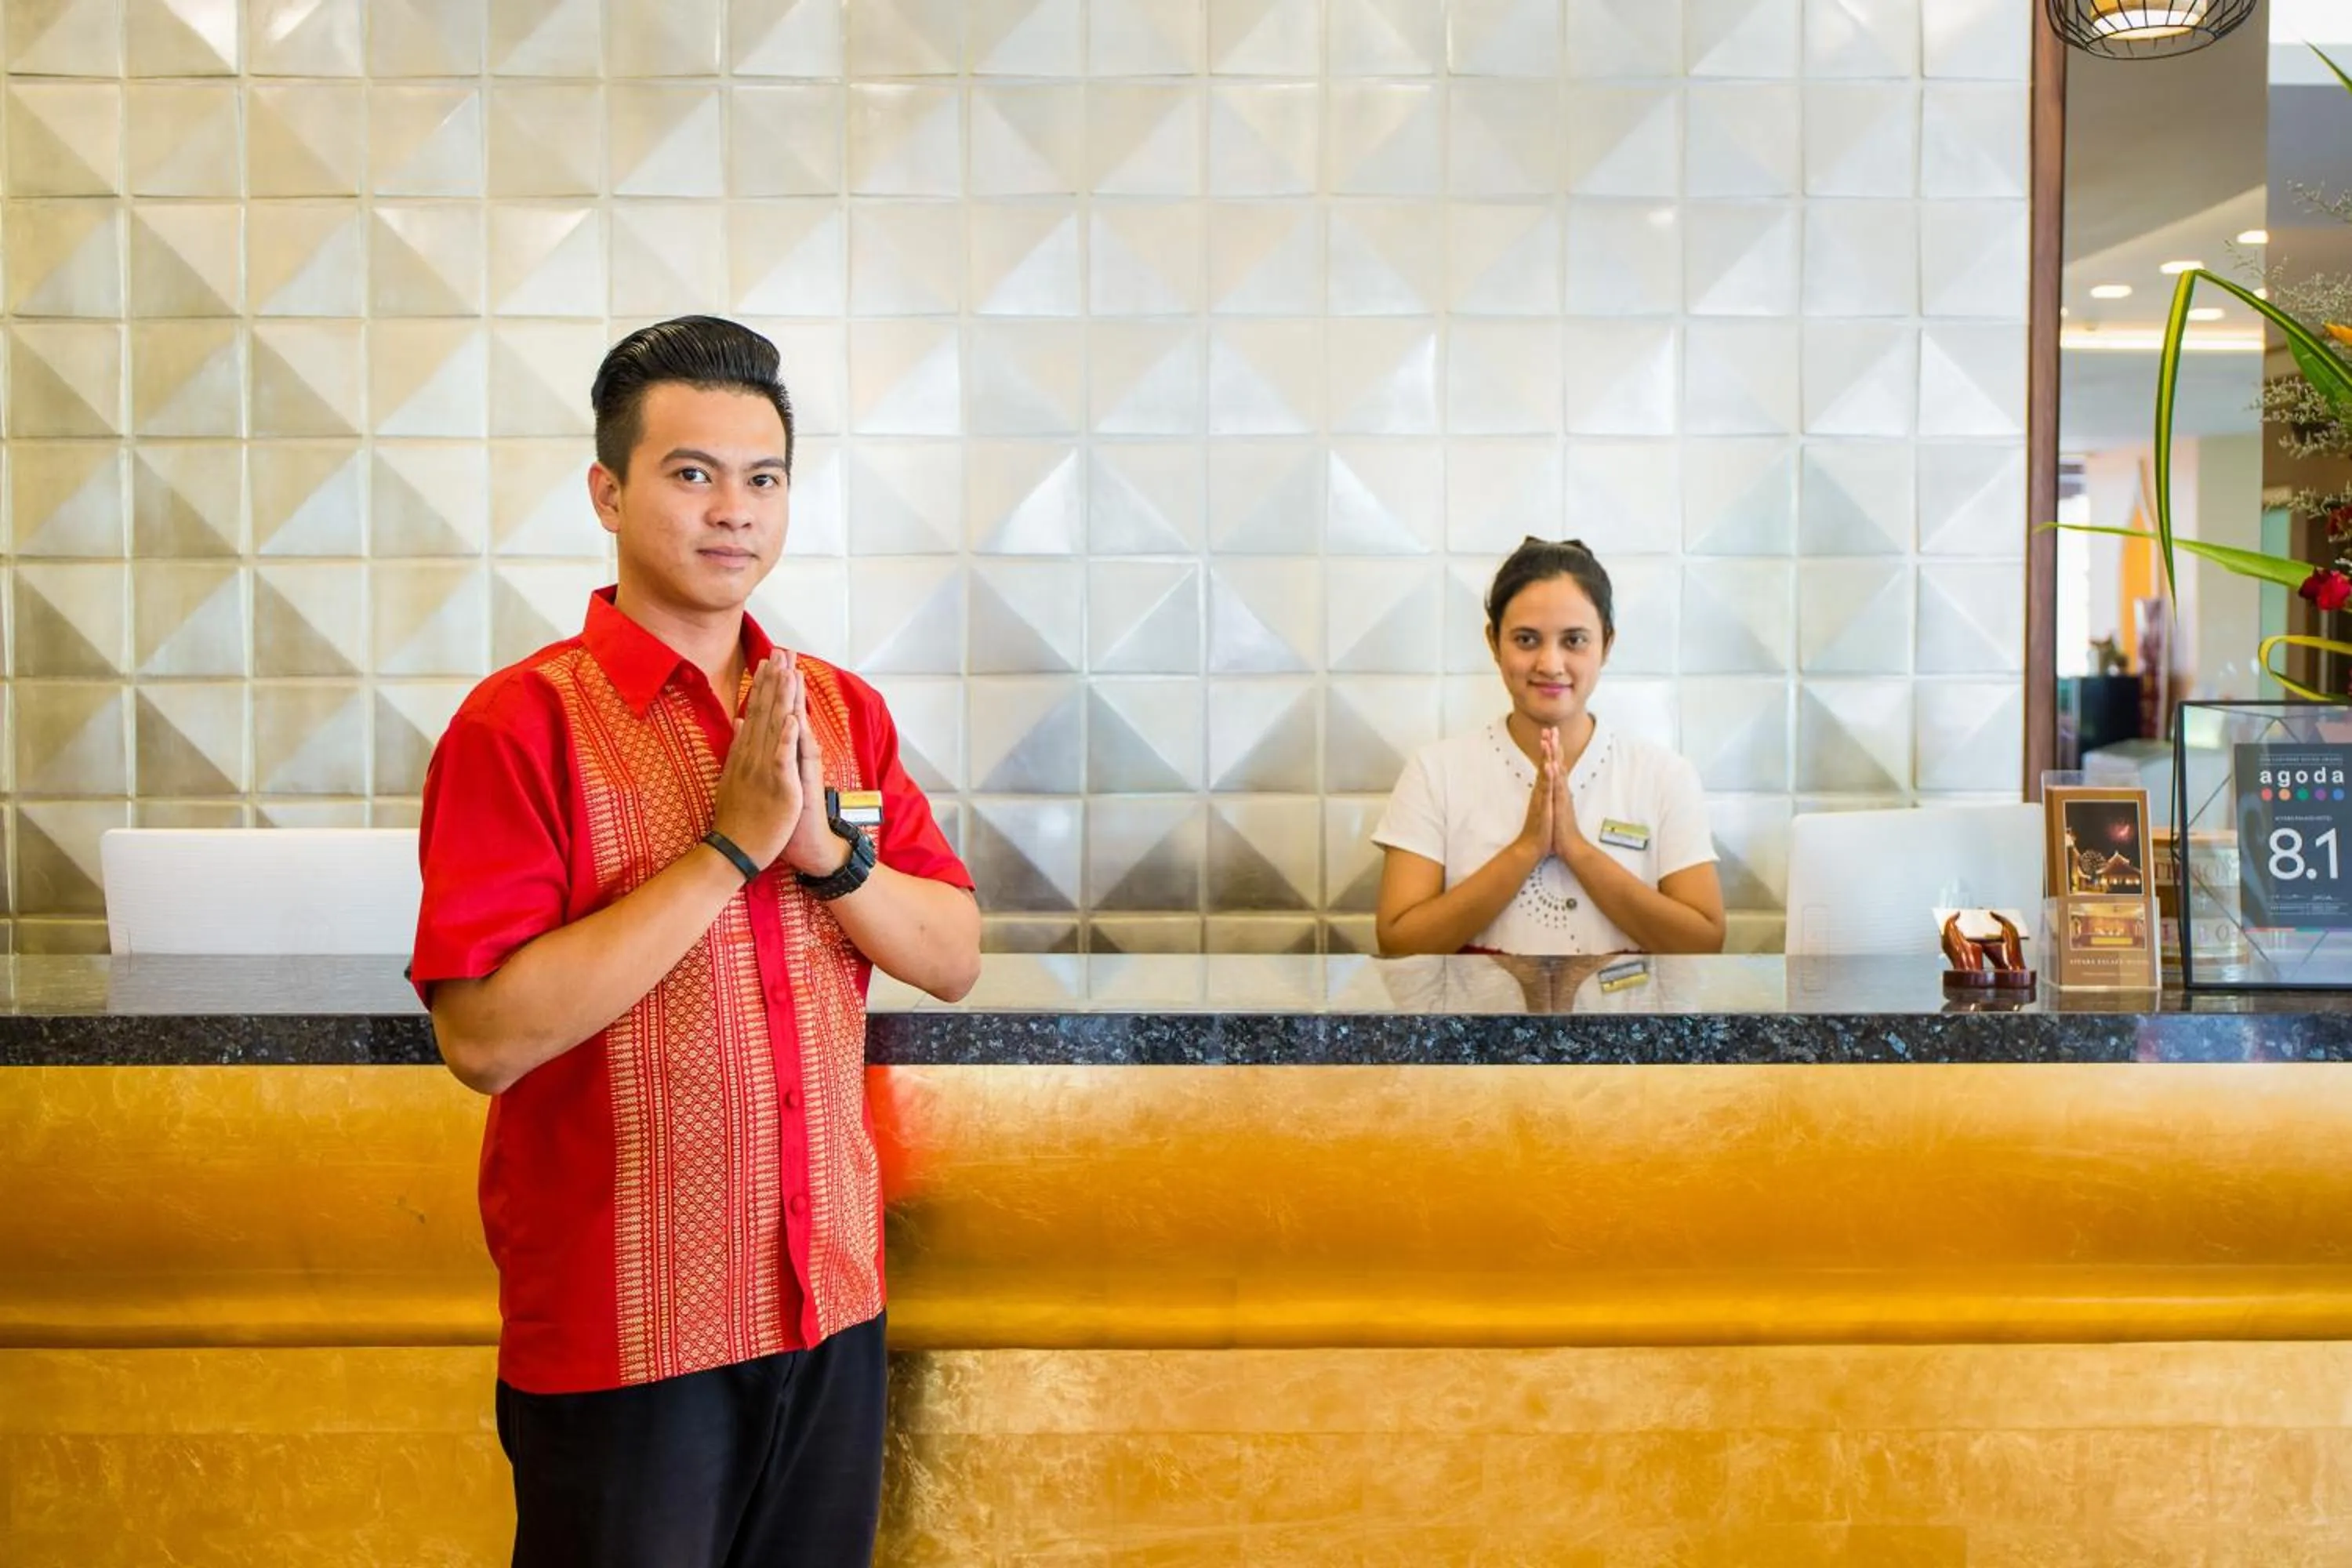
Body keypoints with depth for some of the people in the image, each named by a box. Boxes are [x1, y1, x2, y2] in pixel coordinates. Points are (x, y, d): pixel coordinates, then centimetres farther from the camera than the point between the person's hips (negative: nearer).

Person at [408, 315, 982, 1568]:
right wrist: (730, 848, -21)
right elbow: (485, 1039, -21)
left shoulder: (841, 709, 4)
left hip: (832, 1301, 5)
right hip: (621, 1330, -5)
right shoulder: (523, 724, -12)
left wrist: (826, 850, -16)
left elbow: (953, 960, 1)